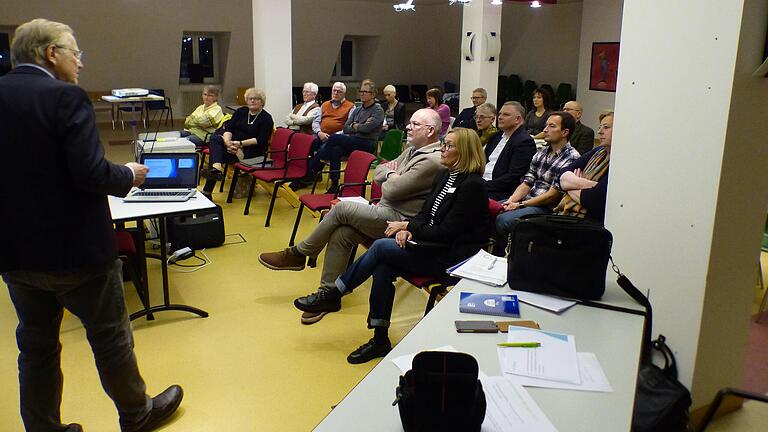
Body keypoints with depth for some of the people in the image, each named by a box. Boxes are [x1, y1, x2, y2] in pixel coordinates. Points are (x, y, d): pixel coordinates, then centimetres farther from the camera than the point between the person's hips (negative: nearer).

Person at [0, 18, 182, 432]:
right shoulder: (66, 98, -17)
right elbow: (92, 173, -24)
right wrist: (129, 175, -5)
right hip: (75, 250, -6)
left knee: (36, 344, 20)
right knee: (111, 336, 13)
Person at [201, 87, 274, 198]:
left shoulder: (266, 118, -3)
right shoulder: (241, 111, 13)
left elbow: (261, 141, -12)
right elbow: (228, 128, 5)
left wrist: (240, 143, -21)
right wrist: (227, 141, -17)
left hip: (250, 152, -5)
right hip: (233, 144, 6)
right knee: (215, 138, -26)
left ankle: (207, 190, -28)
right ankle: (217, 168, -50)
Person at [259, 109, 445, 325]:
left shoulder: (432, 161, -17)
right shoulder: (413, 150, 17)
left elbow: (391, 190, -18)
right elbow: (378, 172, 20)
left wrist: (391, 179, 4)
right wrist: (391, 174, -1)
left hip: (400, 220, -9)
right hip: (387, 212, 9)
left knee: (342, 208, -17)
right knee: (341, 233, -11)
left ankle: (298, 254, -1)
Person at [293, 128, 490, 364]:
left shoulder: (472, 185, -16)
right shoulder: (445, 177, 11)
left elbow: (446, 233, -19)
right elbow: (424, 214, 13)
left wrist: (407, 226, -12)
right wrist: (407, 230, -9)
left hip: (450, 258, -8)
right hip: (430, 246, 8)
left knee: (381, 247, -20)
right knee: (382, 267, -18)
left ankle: (332, 296, -3)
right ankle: (380, 340, -8)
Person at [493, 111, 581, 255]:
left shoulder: (571, 158, -12)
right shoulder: (542, 152, 13)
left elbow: (552, 195, -16)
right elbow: (527, 182, 9)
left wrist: (521, 204, -15)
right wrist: (511, 201, -8)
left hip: (547, 208, -8)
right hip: (527, 200, 8)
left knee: (502, 220, -27)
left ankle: (499, 258, -5)